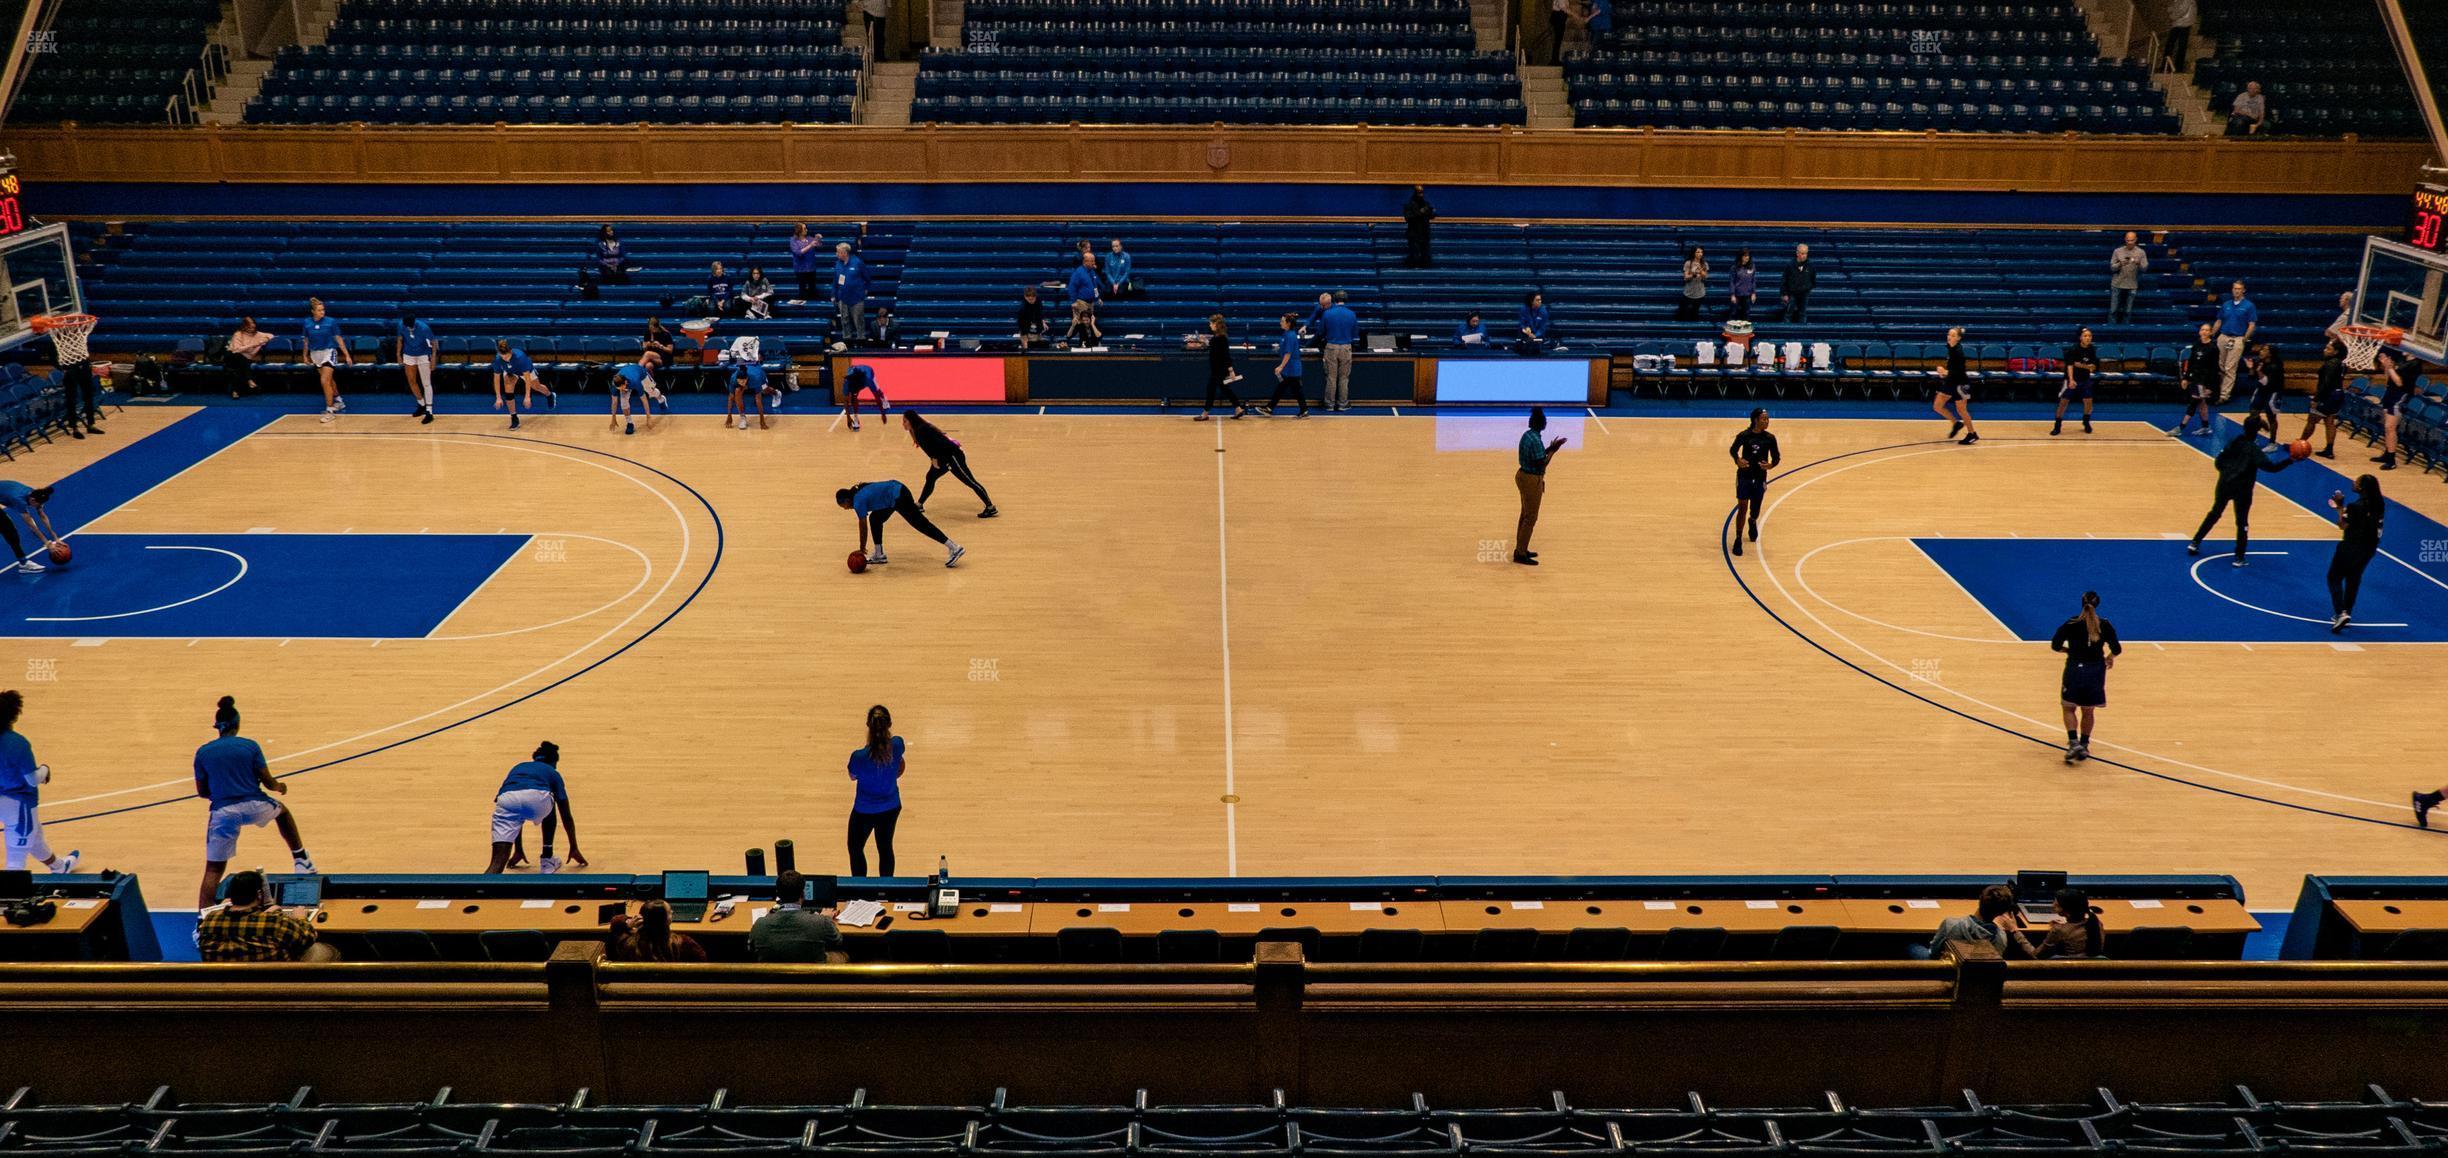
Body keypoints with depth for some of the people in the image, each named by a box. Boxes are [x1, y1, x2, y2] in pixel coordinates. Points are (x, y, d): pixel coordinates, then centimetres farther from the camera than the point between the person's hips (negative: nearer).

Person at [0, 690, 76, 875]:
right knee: (17, 859, 1)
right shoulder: (19, 743, -26)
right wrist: (45, 769, 0)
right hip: (18, 803, -8)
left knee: (34, 837, 32)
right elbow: (33, 780, -22)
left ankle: (58, 866, 57)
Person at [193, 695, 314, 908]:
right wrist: (280, 788, 23)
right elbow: (268, 782, 1)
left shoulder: (202, 752, 4)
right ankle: (301, 860, 35)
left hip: (222, 813, 0)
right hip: (254, 806, 0)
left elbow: (202, 791, 9)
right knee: (282, 810, 35)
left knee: (213, 870, 7)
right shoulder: (250, 746, 0)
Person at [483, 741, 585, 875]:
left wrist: (518, 850, 57)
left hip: (506, 800, 1)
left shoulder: (517, 768, 44)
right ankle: (547, 862, 37)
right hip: (536, 798, -1)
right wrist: (574, 848, 49)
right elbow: (566, 816, 39)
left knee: (498, 862, 0)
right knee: (549, 809, 37)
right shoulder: (553, 773, 36)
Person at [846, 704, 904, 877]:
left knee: (855, 848, 22)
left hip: (864, 811, -3)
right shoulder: (897, 745, -22)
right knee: (885, 848, 23)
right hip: (891, 808, 3)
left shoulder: (859, 757, -32)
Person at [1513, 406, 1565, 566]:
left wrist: (1549, 448, 11)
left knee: (1525, 515, 19)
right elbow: (1541, 465, -21)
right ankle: (1520, 554, 5)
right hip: (1532, 481, -10)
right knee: (1531, 518, -1)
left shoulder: (1527, 435, 5)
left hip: (1524, 476, 10)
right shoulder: (1536, 440, -24)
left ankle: (1520, 549, 27)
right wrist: (1553, 450, -14)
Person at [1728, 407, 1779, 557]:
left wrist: (1771, 465, -19)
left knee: (1755, 509, 13)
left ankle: (1752, 522, 50)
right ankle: (1738, 540, 5)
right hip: (1744, 477, -2)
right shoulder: (1744, 435, -10)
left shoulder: (1770, 438, -4)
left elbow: (1776, 456, 3)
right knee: (1742, 508, -5)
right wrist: (1737, 460, -18)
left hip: (1760, 478, 2)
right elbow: (1733, 450, 3)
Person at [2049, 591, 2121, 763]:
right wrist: (2110, 657, 18)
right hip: (2095, 671, 2)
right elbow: (2117, 649, -4)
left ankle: (2074, 743, -8)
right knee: (2088, 711, 17)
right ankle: (2084, 746, 22)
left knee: (2069, 708, 11)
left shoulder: (2071, 624, -6)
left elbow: (2055, 646, -7)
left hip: (2075, 670, -2)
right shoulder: (2105, 625, -3)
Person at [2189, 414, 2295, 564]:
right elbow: (2271, 466, -23)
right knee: (2242, 523, 5)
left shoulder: (2234, 442, 1)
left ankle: (2195, 543, 24)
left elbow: (2219, 461, 6)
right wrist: (2291, 461, -24)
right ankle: (2239, 558, 4)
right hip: (2242, 490, -5)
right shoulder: (2254, 449, -14)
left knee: (2214, 513, 22)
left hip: (2224, 484, 5)